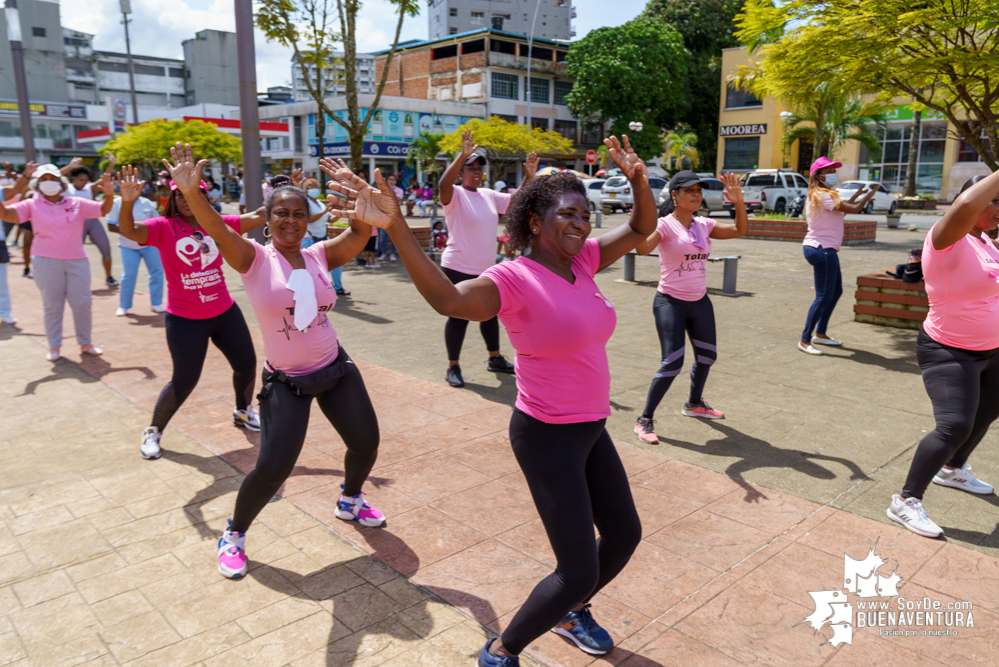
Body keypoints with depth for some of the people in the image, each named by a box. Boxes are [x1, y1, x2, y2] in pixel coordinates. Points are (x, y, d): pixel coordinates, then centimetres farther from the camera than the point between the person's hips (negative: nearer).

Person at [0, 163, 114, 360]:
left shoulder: (77, 203, 4)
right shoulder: (32, 205, 1)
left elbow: (103, 210, 2)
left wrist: (109, 195, -18)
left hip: (77, 260, 1)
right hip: (46, 261, -1)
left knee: (82, 303, 5)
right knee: (52, 305, 6)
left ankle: (85, 343, 18)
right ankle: (54, 347, 14)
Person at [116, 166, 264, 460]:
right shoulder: (163, 227, -10)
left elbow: (257, 217, -2)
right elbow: (129, 230, -27)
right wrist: (127, 202, -46)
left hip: (225, 312, 4)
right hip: (184, 319, -4)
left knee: (247, 364, 13)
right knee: (185, 380, -3)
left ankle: (243, 412, 42)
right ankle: (153, 431, 21)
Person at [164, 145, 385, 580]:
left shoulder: (319, 256, 1)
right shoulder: (255, 259, -9)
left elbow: (361, 232, -11)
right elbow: (219, 231, -27)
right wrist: (191, 193, -45)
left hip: (336, 368, 5)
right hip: (286, 381, -4)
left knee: (366, 442, 11)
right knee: (273, 467, -10)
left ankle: (350, 501, 44)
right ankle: (234, 535, 20)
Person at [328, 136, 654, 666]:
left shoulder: (582, 260, 1)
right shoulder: (513, 279, -21)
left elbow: (641, 229, 10)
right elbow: (448, 297, -39)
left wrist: (638, 180, -10)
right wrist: (396, 226, -51)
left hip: (590, 429, 9)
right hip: (547, 437, -8)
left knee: (624, 535, 22)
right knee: (578, 572, -3)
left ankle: (571, 612, 48)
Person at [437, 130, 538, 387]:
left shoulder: (489, 195, 10)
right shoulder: (455, 195, -10)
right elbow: (444, 184, -31)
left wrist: (529, 177, 1)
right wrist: (462, 155, -40)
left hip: (486, 269, 7)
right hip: (458, 269, -7)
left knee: (490, 315, 17)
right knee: (458, 318, -1)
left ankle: (495, 359, 33)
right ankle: (453, 367, 11)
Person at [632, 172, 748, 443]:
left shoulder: (703, 225, 5)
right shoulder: (665, 225, -14)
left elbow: (740, 230, 6)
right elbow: (643, 248, -32)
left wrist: (738, 202, -9)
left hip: (700, 301, 7)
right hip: (670, 302, -7)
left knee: (707, 355, 18)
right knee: (673, 363, -13)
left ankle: (694, 404, 44)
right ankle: (645, 420, 2)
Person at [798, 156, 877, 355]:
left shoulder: (820, 195, 16)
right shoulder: (823, 195, -16)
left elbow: (840, 211, 21)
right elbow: (854, 209, -18)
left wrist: (855, 197, 19)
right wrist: (867, 197, -1)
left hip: (825, 250, 11)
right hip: (822, 250, -11)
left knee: (836, 291, 19)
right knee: (824, 297, -8)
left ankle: (820, 333, 27)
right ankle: (805, 340, -5)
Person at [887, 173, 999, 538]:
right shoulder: (947, 238, -22)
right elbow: (965, 205, -44)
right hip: (950, 354, -10)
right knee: (954, 428, -18)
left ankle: (953, 469, 49)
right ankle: (906, 501, -8)